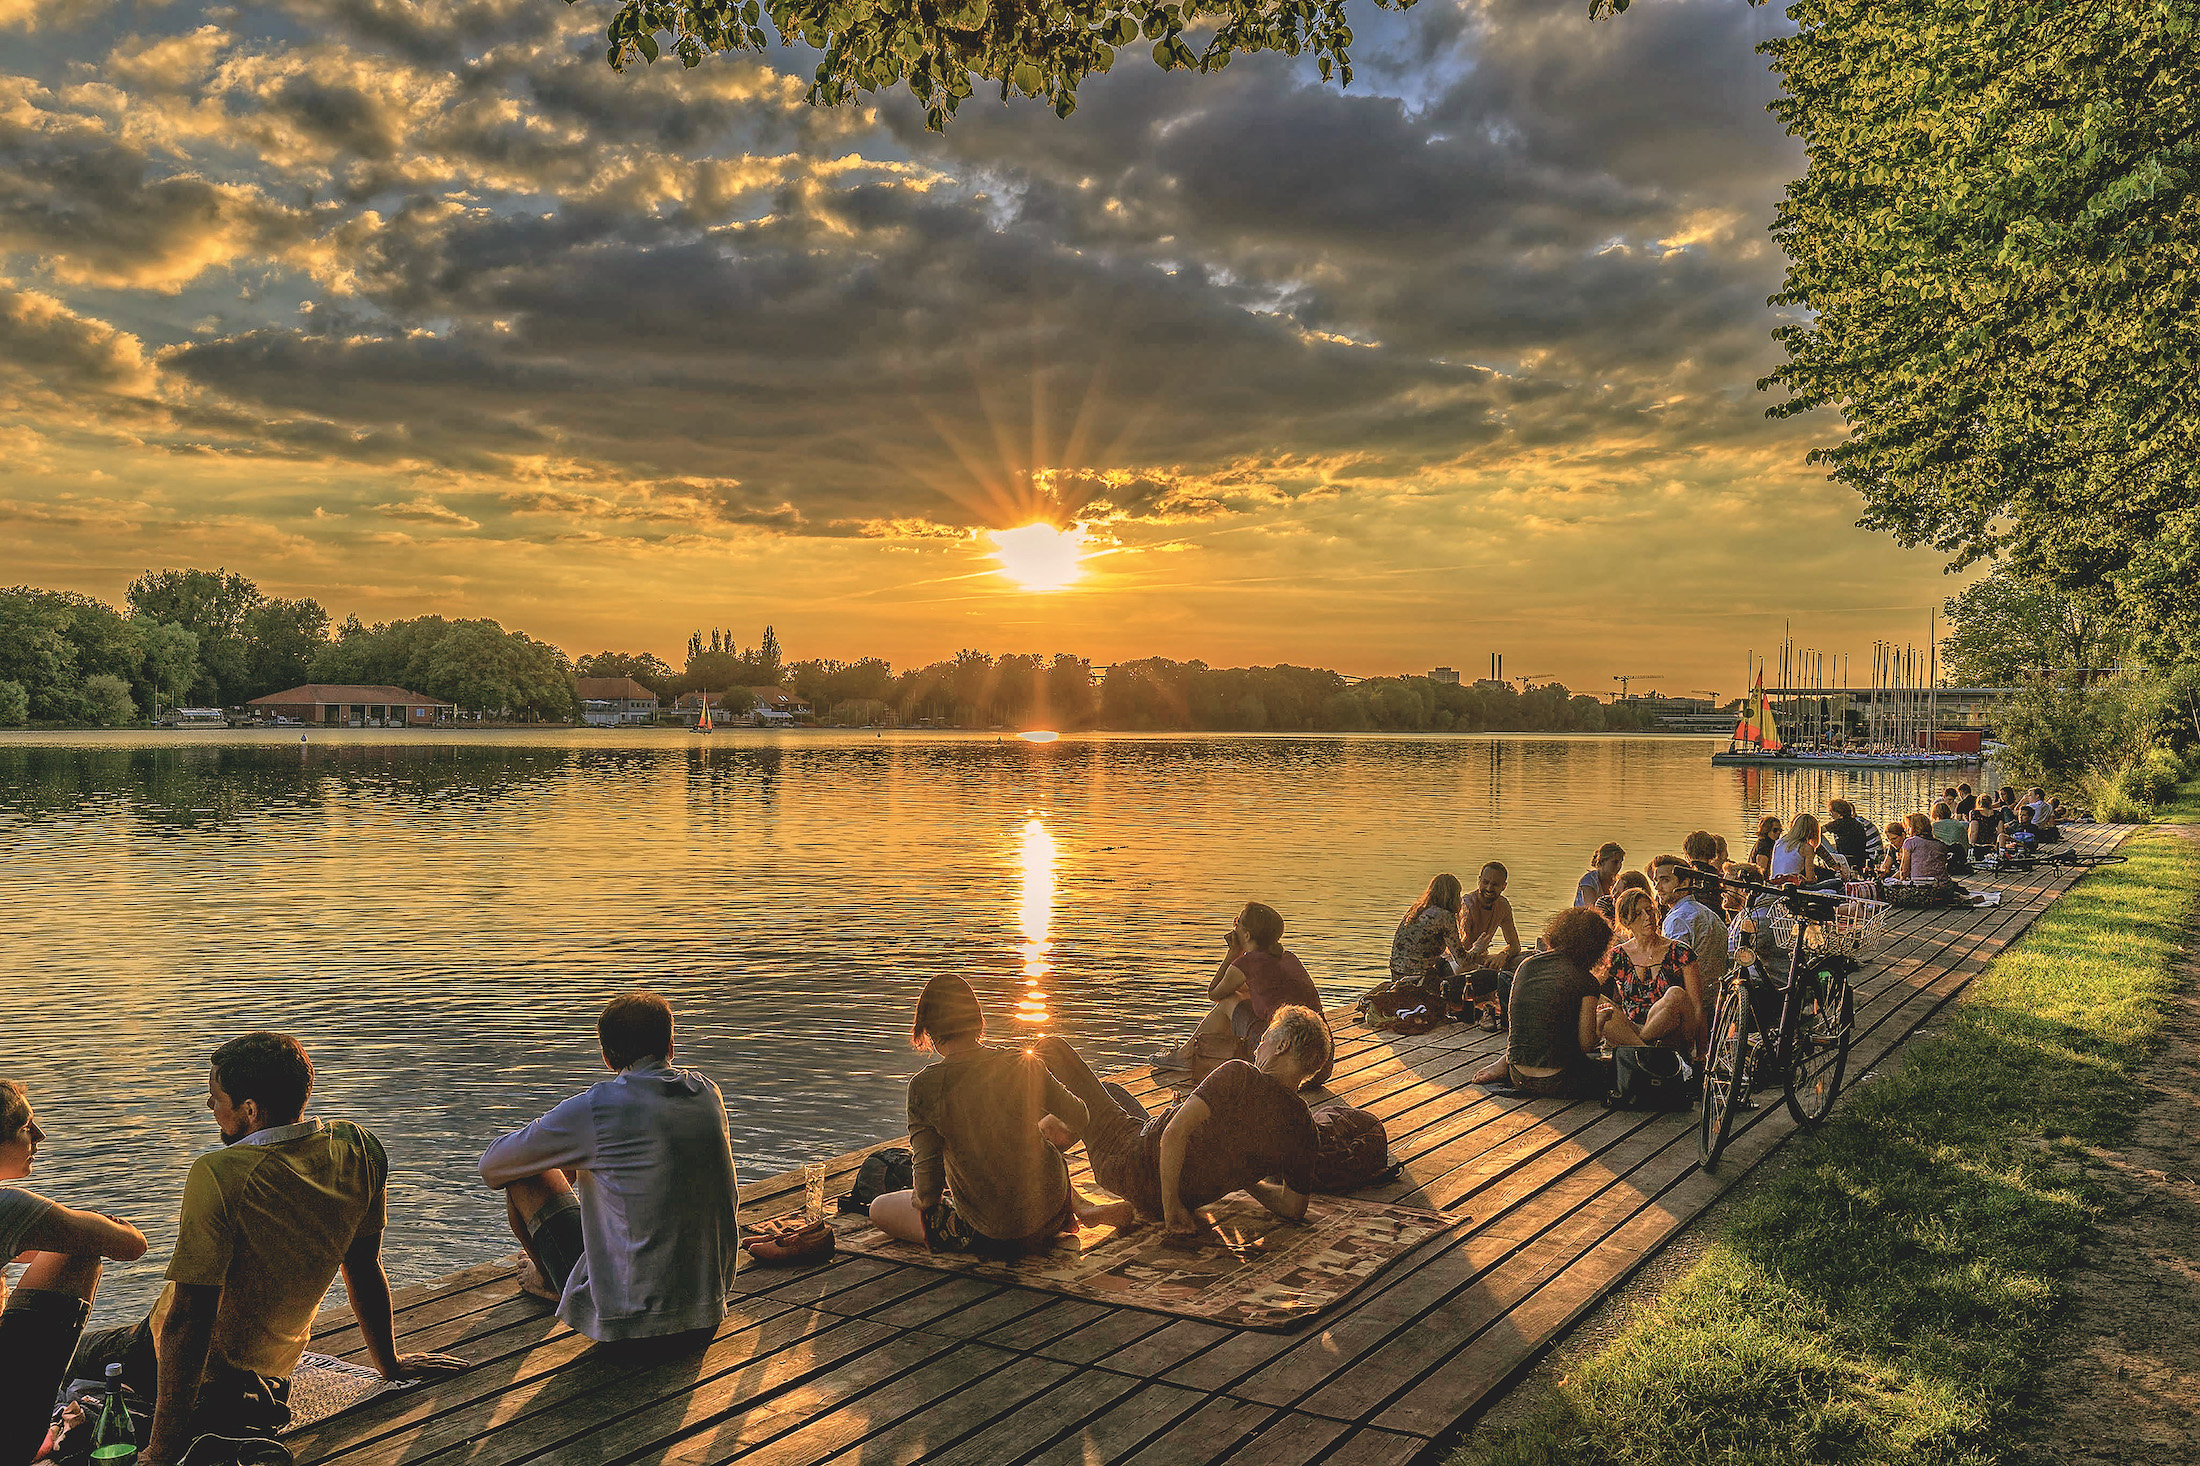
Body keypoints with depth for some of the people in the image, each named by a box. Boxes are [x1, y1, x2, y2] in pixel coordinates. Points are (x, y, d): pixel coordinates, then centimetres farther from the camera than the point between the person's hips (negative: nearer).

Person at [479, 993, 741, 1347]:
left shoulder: (593, 1108, -14)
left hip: (626, 1315, -6)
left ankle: (549, 1281, 38)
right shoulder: (708, 1093, 2)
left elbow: (490, 1167, 0)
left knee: (525, 1176, 10)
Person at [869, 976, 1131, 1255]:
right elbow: (1079, 1119, 6)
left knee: (879, 1208, 18)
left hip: (990, 1239, -5)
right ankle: (1082, 1208, 19)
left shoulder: (925, 1087, -17)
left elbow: (927, 1191, -15)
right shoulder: (1023, 1064, -10)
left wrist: (922, 1197, 9)